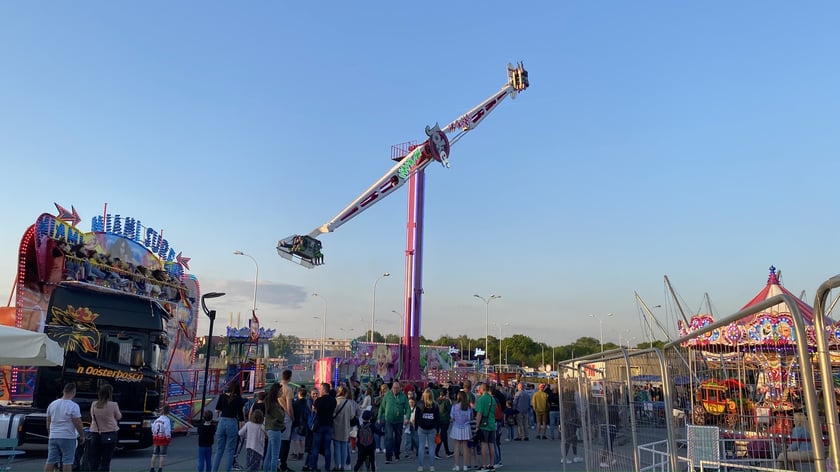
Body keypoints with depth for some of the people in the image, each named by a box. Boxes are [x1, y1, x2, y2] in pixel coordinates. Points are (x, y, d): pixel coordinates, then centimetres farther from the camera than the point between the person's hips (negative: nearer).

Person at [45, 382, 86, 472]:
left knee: (50, 461, 10)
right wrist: (82, 436, 1)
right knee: (67, 462, -1)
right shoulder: (73, 406, -13)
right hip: (67, 437, -6)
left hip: (53, 437, 6)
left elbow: (48, 422, 14)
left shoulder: (52, 404, 7)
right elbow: (78, 424, -12)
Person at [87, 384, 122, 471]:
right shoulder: (113, 405, -12)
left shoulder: (94, 404, -3)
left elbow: (92, 416, 11)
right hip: (110, 435, -3)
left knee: (94, 461, 10)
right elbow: (118, 417, 3)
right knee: (106, 461, 1)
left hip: (96, 435, 3)